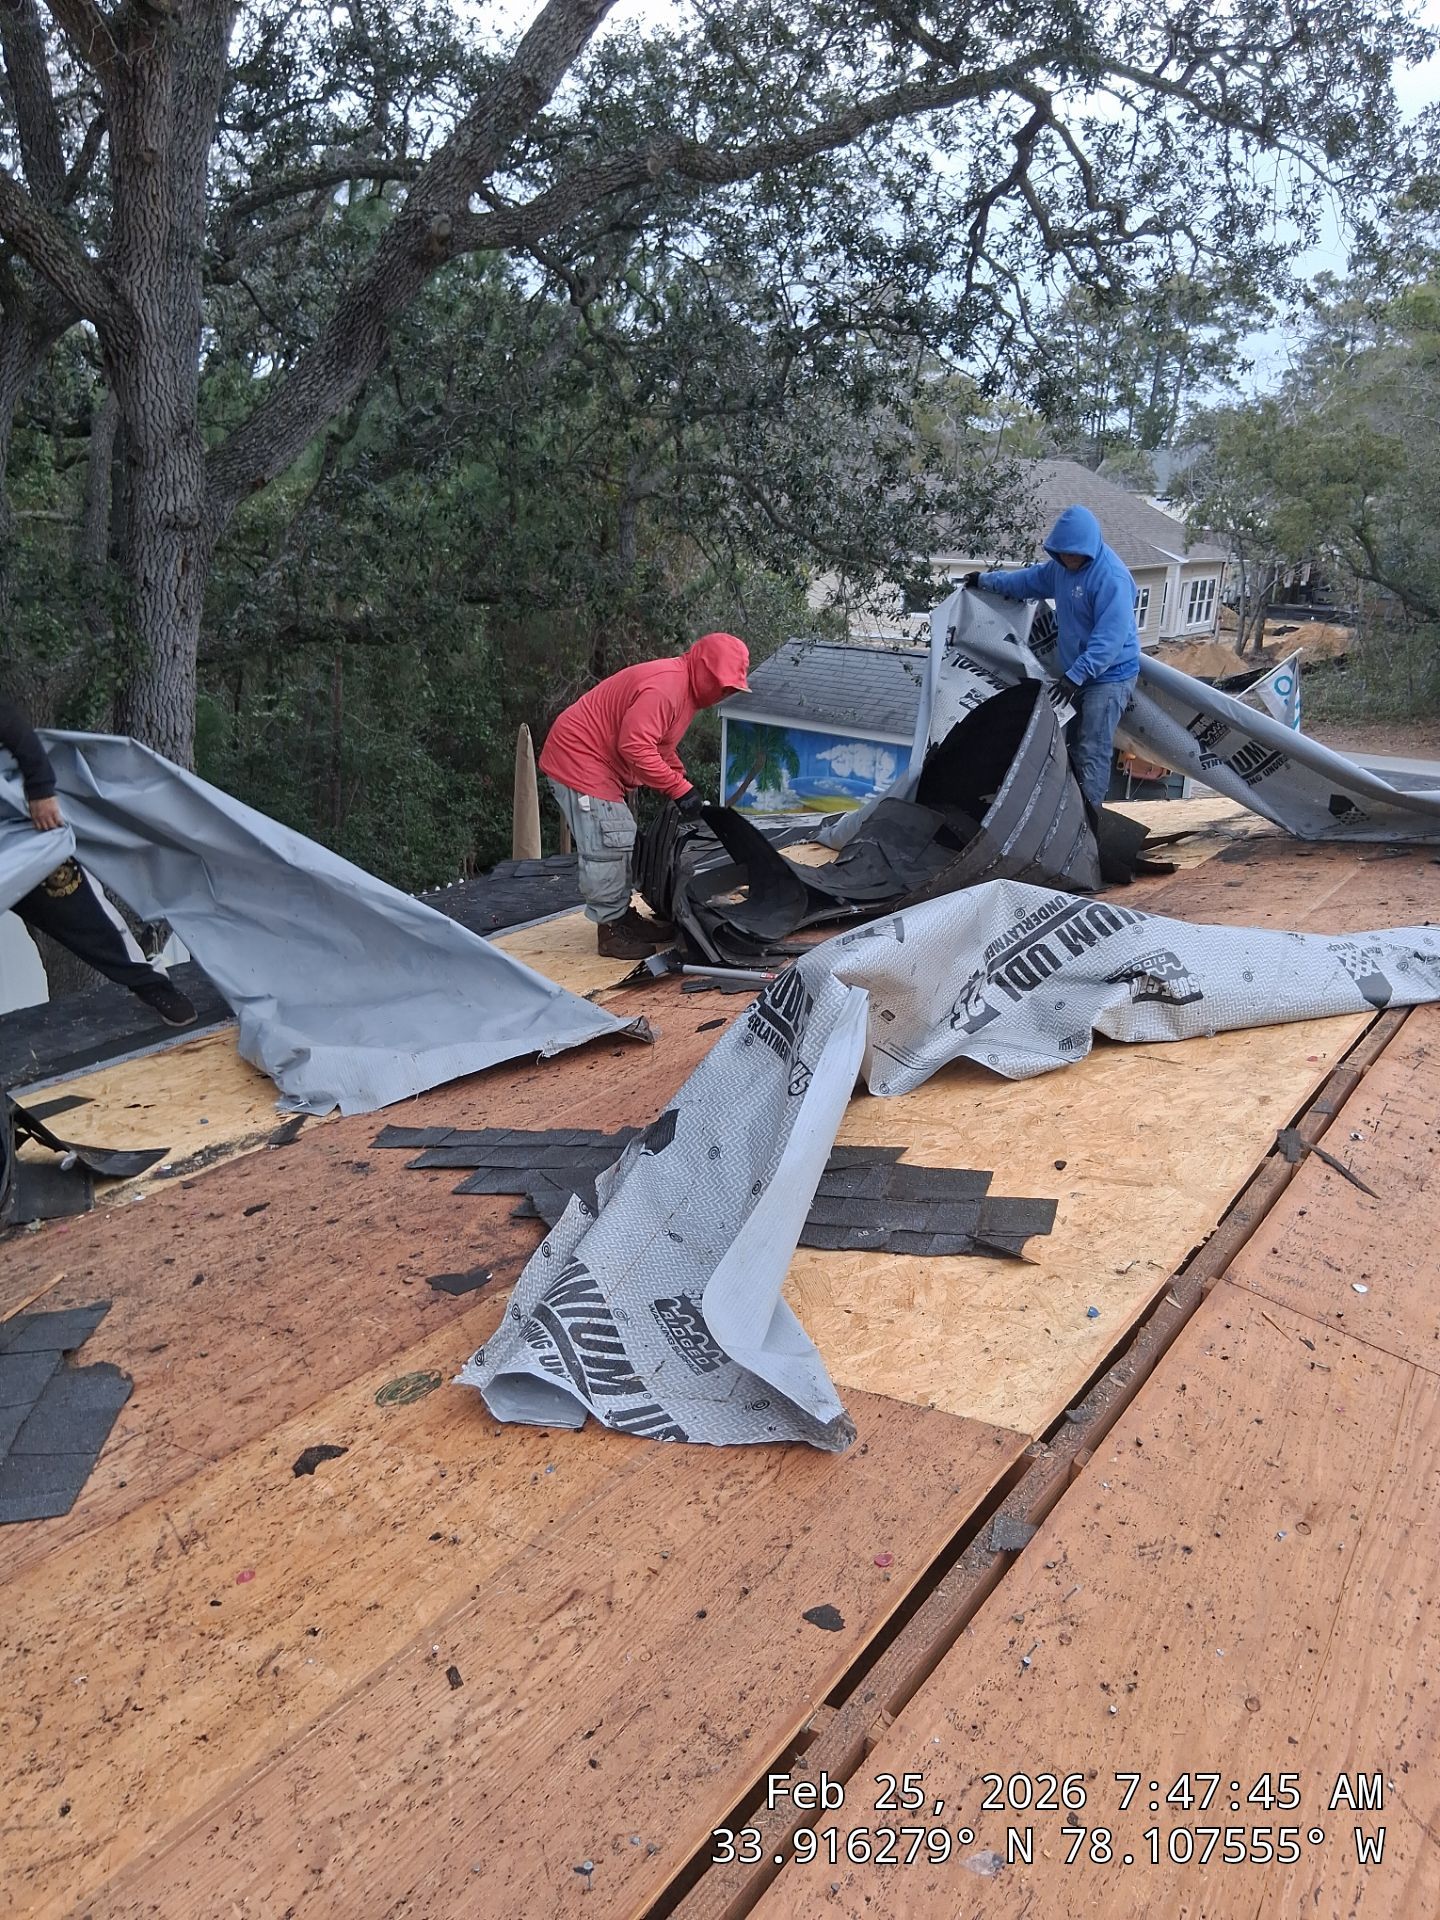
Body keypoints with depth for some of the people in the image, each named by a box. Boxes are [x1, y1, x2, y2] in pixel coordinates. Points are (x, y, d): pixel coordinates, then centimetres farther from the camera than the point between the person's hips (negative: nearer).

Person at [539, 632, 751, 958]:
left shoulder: (684, 687, 10)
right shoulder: (664, 687, -24)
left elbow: (660, 745, 21)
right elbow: (636, 747, -31)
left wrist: (682, 781, 9)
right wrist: (679, 788, -27)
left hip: (600, 764, 11)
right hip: (579, 759, -11)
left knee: (621, 841, 14)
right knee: (607, 845, -12)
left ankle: (622, 916, 23)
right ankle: (611, 929, -5)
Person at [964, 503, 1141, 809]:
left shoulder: (1111, 577, -23)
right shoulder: (1061, 566, 4)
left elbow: (1110, 637, -28)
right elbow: (1031, 580, 25)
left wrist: (1076, 674, -33)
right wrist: (986, 581, 33)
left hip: (1109, 676, -9)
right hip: (1077, 672, 9)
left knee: (1091, 752, -11)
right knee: (1076, 747, 14)